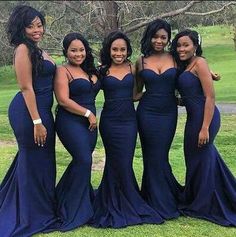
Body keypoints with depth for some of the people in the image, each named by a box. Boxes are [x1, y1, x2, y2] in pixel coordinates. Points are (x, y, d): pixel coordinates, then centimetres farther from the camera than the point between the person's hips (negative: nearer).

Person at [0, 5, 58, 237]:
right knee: (35, 162, 3)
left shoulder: (37, 50, 15)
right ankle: (35, 217, 20)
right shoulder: (23, 48, -13)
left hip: (41, 110, 9)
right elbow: (26, 87, -18)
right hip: (29, 112, -9)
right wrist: (37, 122, -20)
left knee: (41, 160, 19)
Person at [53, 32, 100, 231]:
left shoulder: (91, 70, 14)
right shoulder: (63, 71, -5)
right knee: (84, 160, -14)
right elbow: (63, 100, -14)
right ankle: (74, 210, 1)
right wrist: (88, 114, -12)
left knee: (81, 161, 8)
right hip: (70, 122, -7)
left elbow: (92, 94, 23)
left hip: (90, 123, 7)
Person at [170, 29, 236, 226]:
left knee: (199, 160, 3)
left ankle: (201, 206, 22)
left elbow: (210, 96, -19)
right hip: (194, 117, 9)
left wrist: (205, 128, -22)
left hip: (204, 117, -9)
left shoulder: (199, 63, -12)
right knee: (206, 158, 18)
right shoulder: (185, 66, 14)